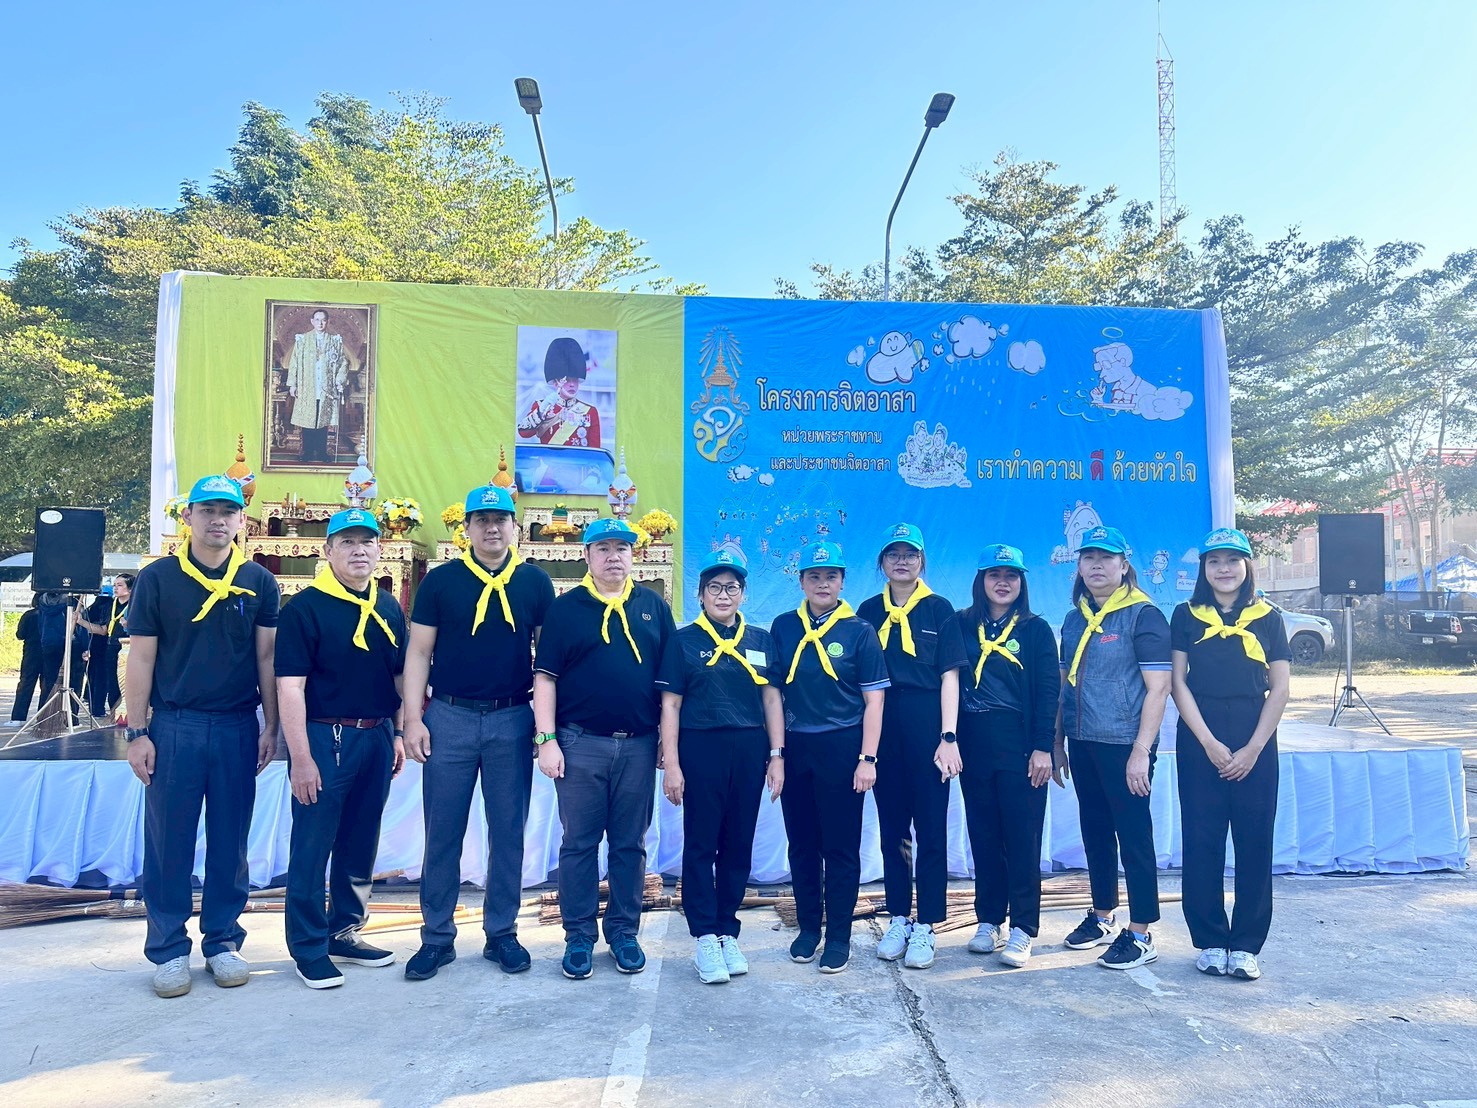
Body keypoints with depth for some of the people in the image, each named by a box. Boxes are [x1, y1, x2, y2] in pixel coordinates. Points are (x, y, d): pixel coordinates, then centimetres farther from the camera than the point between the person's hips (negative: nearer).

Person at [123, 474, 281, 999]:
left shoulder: (259, 582, 3)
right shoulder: (157, 578, -1)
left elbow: (267, 658, 5)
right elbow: (140, 660, -1)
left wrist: (270, 726, 2)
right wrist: (137, 733, -4)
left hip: (238, 727, 1)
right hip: (173, 726, -1)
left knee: (230, 842, 9)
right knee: (168, 843, 5)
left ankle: (223, 940, 23)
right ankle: (169, 949, 19)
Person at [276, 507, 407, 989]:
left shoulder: (389, 607, 10)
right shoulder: (305, 607, -9)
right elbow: (289, 683, -13)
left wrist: (398, 734, 11)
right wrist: (301, 756, -17)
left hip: (377, 737, 6)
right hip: (325, 737, -6)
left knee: (360, 843, 15)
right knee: (312, 847, 3)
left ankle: (345, 932, 30)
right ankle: (308, 948, 17)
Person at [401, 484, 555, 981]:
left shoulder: (535, 582, 4)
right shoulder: (440, 581, 2)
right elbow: (419, 653, 3)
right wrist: (413, 719, -4)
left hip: (512, 721, 1)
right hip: (449, 719, 0)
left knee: (508, 832, 8)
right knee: (442, 832, 6)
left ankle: (501, 933, 22)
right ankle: (437, 937, 20)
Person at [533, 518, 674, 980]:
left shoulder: (654, 607, 8)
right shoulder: (565, 608, 2)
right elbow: (545, 677, 0)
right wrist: (547, 739, -7)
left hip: (639, 745, 2)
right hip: (581, 744, -1)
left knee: (630, 844, 10)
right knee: (579, 843, 6)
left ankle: (624, 932, 23)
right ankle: (579, 936, 19)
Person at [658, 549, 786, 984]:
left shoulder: (761, 641, 10)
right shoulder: (684, 641, 2)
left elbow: (772, 700, 11)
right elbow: (670, 705, 0)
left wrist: (776, 755, 4)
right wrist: (671, 763, -5)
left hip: (749, 751, 3)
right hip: (700, 750, -3)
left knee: (739, 845, 8)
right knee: (701, 844, 1)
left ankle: (728, 932, 20)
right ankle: (705, 938, 10)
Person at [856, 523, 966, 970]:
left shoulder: (939, 609, 2)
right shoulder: (869, 611, 8)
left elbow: (949, 677, -1)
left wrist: (949, 738, -8)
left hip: (927, 725, -2)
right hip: (882, 727, 3)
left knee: (931, 828, 2)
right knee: (891, 827, 10)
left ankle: (925, 927, 12)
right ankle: (898, 920, 22)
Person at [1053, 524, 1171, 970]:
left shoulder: (1143, 615, -8)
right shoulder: (1075, 619, 12)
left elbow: (1158, 687, -12)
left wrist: (1141, 750, -17)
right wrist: (1057, 742, 13)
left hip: (1124, 745, -7)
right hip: (1083, 744, 7)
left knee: (1133, 835, 1)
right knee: (1095, 832, 15)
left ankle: (1140, 935, 12)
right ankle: (1101, 916, 30)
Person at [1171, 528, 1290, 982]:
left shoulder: (1267, 618, 6)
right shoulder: (1187, 616, 5)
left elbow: (1279, 690, 2)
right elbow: (1178, 682, 0)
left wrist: (1252, 749, -7)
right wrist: (1210, 744, -9)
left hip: (1255, 744, 1)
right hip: (1200, 743, 0)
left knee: (1254, 843, 3)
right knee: (1202, 842, 2)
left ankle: (1246, 946, 14)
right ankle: (1210, 942, 13)